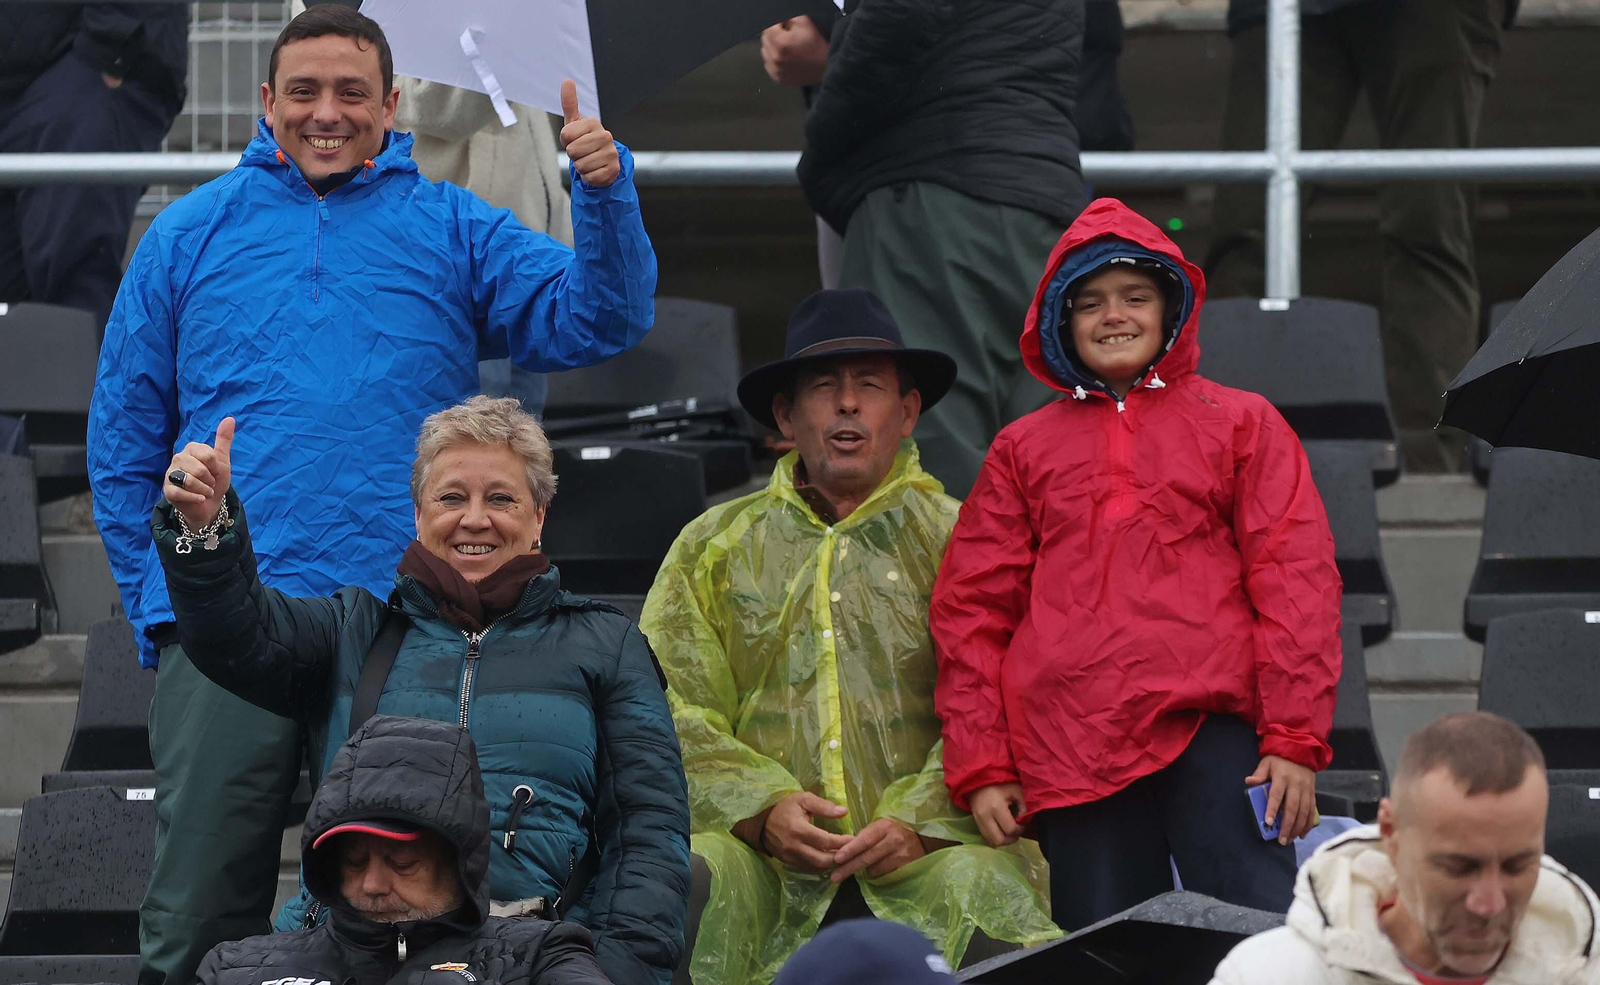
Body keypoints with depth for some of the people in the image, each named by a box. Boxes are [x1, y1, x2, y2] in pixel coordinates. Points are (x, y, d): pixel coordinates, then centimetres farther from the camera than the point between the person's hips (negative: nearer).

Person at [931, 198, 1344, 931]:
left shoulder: (1240, 424, 14)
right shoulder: (1024, 450, 18)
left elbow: (1297, 581, 7)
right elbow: (971, 608, 15)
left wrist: (1294, 738, -3)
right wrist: (979, 766, 6)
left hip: (1211, 731, -2)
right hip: (1069, 751, 2)